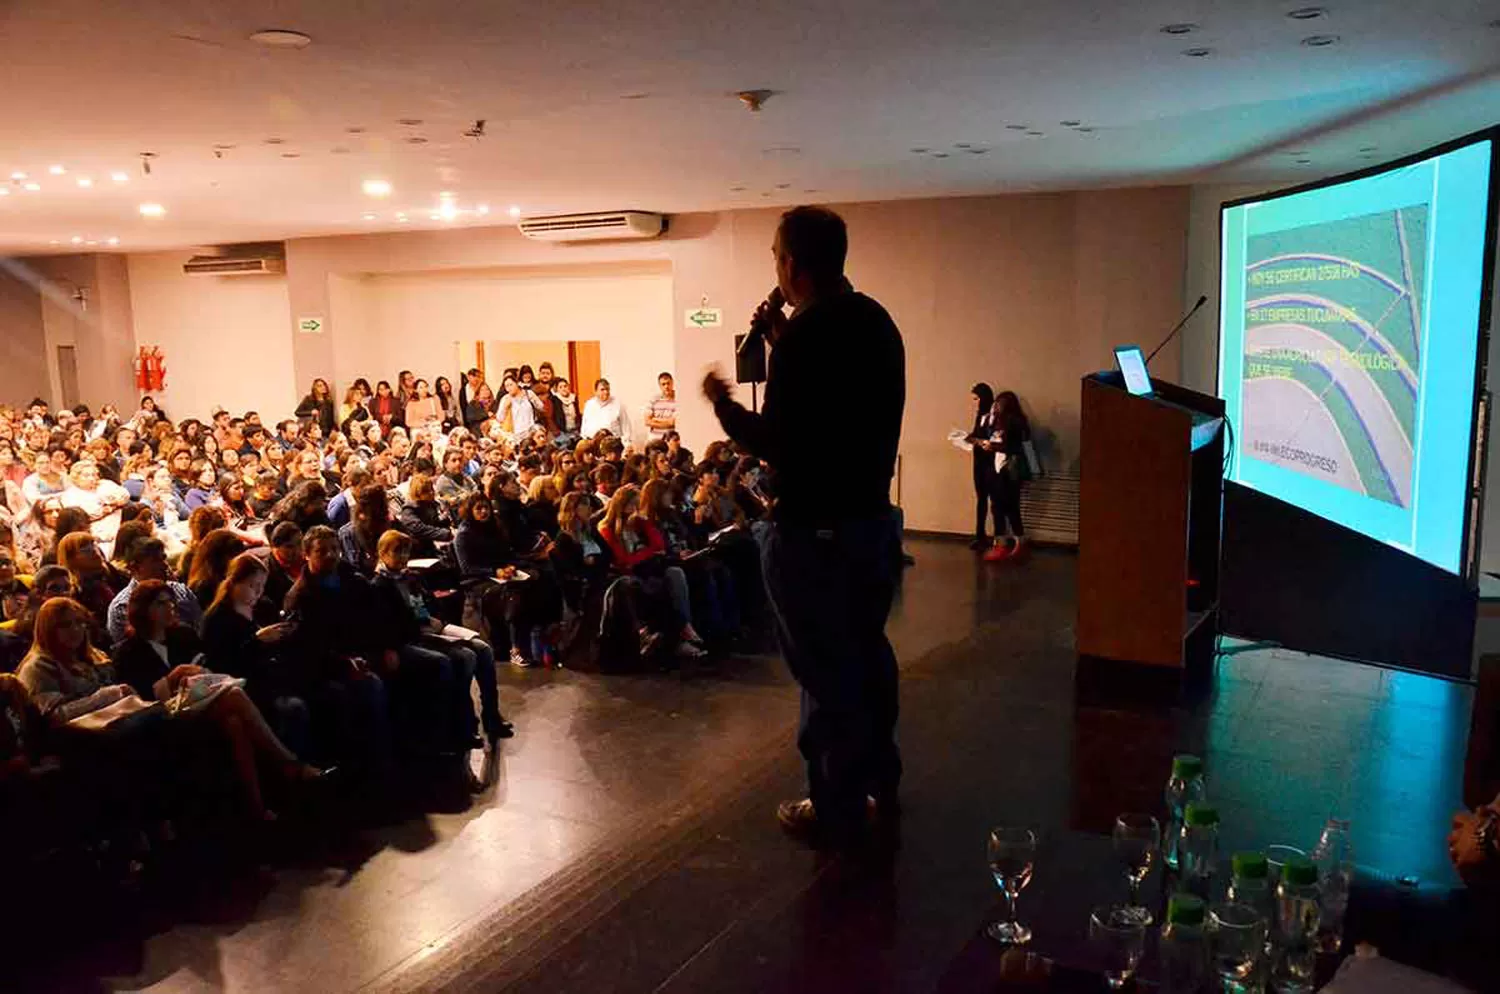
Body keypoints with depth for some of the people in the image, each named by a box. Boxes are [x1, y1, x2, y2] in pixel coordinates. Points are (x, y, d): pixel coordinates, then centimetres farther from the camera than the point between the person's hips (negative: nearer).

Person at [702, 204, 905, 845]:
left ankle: (837, 810, 20)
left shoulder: (806, 334, -20)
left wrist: (723, 404, -5)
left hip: (814, 533, -9)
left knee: (826, 673, 5)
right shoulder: (875, 321, 6)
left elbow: (778, 445, -22)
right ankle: (880, 781, 39)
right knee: (866, 654, 22)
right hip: (874, 519, 9)